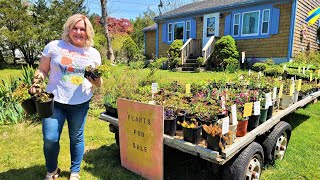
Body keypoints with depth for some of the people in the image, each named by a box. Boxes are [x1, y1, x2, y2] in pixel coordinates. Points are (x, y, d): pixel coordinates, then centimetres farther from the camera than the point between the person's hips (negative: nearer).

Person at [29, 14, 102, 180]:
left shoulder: (94, 53, 5)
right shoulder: (54, 46, 0)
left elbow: (98, 83, 8)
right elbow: (42, 70, 6)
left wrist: (96, 80, -14)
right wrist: (36, 81, -13)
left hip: (80, 104, 1)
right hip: (54, 101, -1)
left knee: (76, 138, 11)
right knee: (50, 139, -1)